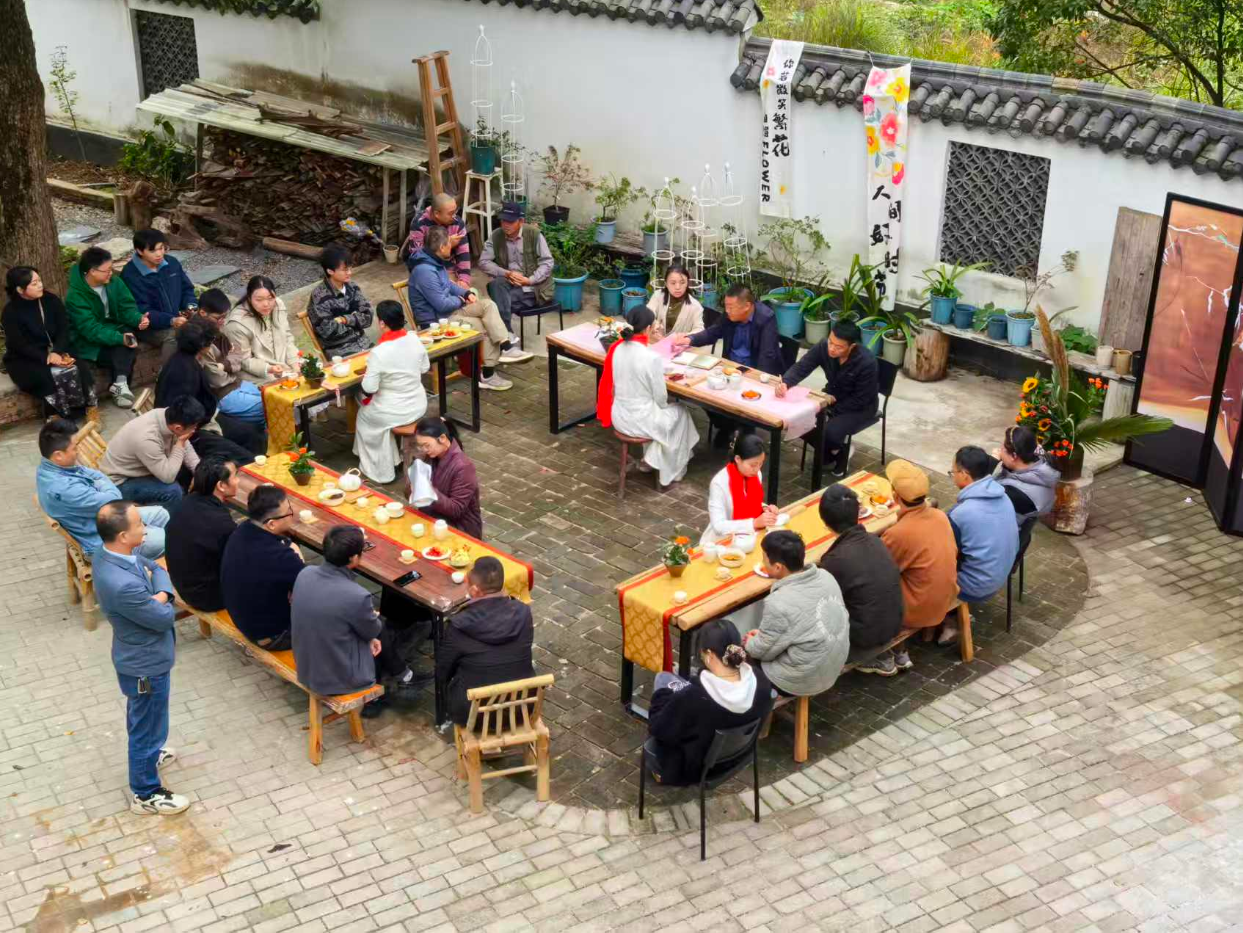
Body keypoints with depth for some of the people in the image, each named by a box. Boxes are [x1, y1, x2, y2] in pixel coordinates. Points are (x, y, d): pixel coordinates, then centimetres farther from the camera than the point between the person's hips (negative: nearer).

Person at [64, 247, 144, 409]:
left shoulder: (114, 282, -6)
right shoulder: (75, 296, -24)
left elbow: (127, 307, -8)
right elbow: (91, 330, -30)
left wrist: (139, 319, -32)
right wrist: (120, 338, -41)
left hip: (113, 330, 6)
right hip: (89, 342, -6)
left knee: (129, 330, -29)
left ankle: (120, 383, -33)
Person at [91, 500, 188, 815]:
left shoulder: (108, 553, -13)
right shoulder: (123, 585, -41)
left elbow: (156, 567, 0)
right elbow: (165, 618, -28)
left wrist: (160, 594, -18)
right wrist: (162, 603, -8)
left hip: (137, 656, 9)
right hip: (148, 664, -9)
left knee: (140, 718, 33)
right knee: (148, 726, 13)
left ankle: (147, 752, 59)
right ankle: (145, 794, 32)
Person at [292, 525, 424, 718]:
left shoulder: (305, 574, -13)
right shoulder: (356, 596, -31)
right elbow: (372, 632, -9)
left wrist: (368, 616, 7)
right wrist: (374, 616, 13)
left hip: (305, 668, 6)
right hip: (336, 679, -6)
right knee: (383, 633, 17)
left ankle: (373, 696, 38)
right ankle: (403, 678, 42)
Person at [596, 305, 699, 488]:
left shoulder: (616, 349, -7)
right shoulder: (652, 358, -25)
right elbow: (661, 399, -13)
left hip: (618, 417, 6)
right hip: (640, 421, -6)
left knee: (654, 408, 35)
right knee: (681, 412, 24)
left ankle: (650, 460, 37)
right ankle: (670, 473, 32)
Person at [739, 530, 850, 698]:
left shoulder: (779, 604, -31)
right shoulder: (825, 577, -9)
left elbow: (763, 651, -15)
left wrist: (749, 643, 7)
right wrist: (764, 633, 12)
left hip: (801, 682, -7)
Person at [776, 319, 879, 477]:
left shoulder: (866, 362, -30)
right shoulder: (823, 348, -19)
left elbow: (860, 400, -22)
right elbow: (801, 367, -17)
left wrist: (831, 410, -21)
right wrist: (784, 383, -38)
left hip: (859, 407, -5)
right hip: (832, 397, 5)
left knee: (830, 432, -30)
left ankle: (841, 451, 7)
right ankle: (831, 451, 10)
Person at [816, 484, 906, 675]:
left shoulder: (836, 559, -27)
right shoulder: (874, 540, -5)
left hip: (867, 635, -6)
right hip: (894, 624, 7)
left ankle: (875, 658, 16)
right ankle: (881, 653, 20)